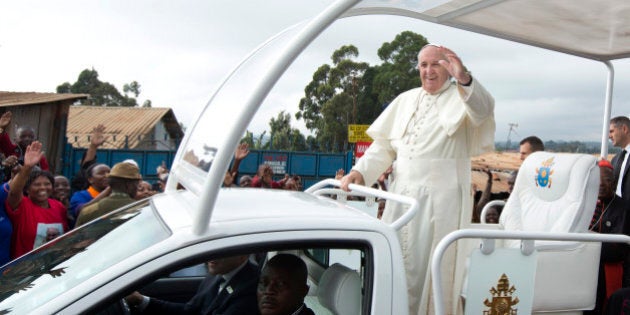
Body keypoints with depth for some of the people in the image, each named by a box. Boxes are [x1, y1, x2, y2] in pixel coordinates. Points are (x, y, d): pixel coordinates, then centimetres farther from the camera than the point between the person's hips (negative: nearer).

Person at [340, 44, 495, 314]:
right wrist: (361, 172, 1)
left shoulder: (460, 98, 2)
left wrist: (463, 78, -41)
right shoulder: (405, 100, 17)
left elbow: (483, 109, -22)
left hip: (440, 200, -5)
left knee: (427, 268, -4)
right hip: (401, 195, 5)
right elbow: (384, 145, 16)